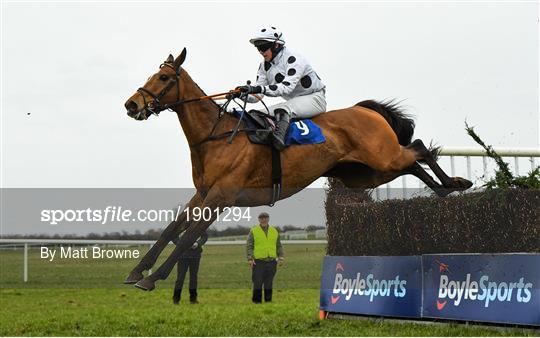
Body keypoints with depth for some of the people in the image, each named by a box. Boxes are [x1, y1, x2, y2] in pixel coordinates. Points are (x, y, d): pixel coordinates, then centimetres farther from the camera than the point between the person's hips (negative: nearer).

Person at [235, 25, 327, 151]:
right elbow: (257, 95, 0)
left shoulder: (294, 59, -22)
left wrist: (260, 89, -47)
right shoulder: (265, 65, 2)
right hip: (294, 102, 9)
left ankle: (279, 138, -58)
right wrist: (243, 94, -23)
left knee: (285, 109, -38)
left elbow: (287, 87, -36)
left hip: (314, 99, -9)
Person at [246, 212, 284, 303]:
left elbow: (279, 246, 16)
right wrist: (250, 259, -13)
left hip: (271, 261, 3)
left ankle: (268, 301, 11)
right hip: (258, 262, -3)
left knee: (268, 283, 6)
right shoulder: (253, 231, 2)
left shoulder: (274, 231, 13)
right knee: (257, 283, -5)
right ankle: (257, 301, 1)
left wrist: (280, 258, 4)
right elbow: (249, 246, -2)